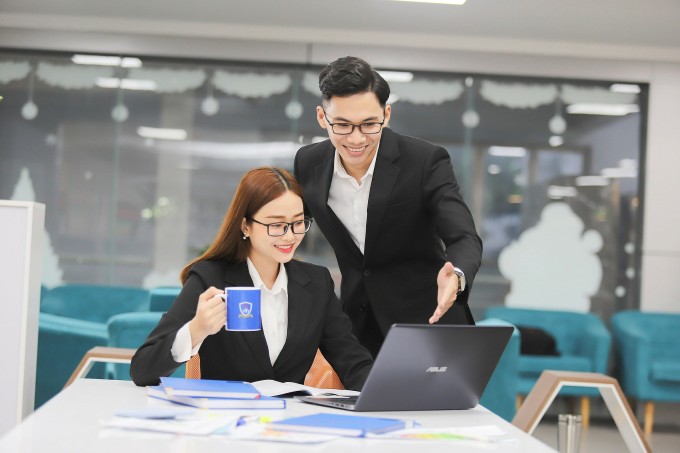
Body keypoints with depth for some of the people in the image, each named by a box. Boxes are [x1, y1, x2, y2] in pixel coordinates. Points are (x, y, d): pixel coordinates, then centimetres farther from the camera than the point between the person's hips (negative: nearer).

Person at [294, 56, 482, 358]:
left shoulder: (426, 161, -18)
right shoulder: (308, 163, -6)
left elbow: (465, 238, -26)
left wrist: (455, 276, -48)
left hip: (427, 323, -3)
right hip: (356, 323, 4)